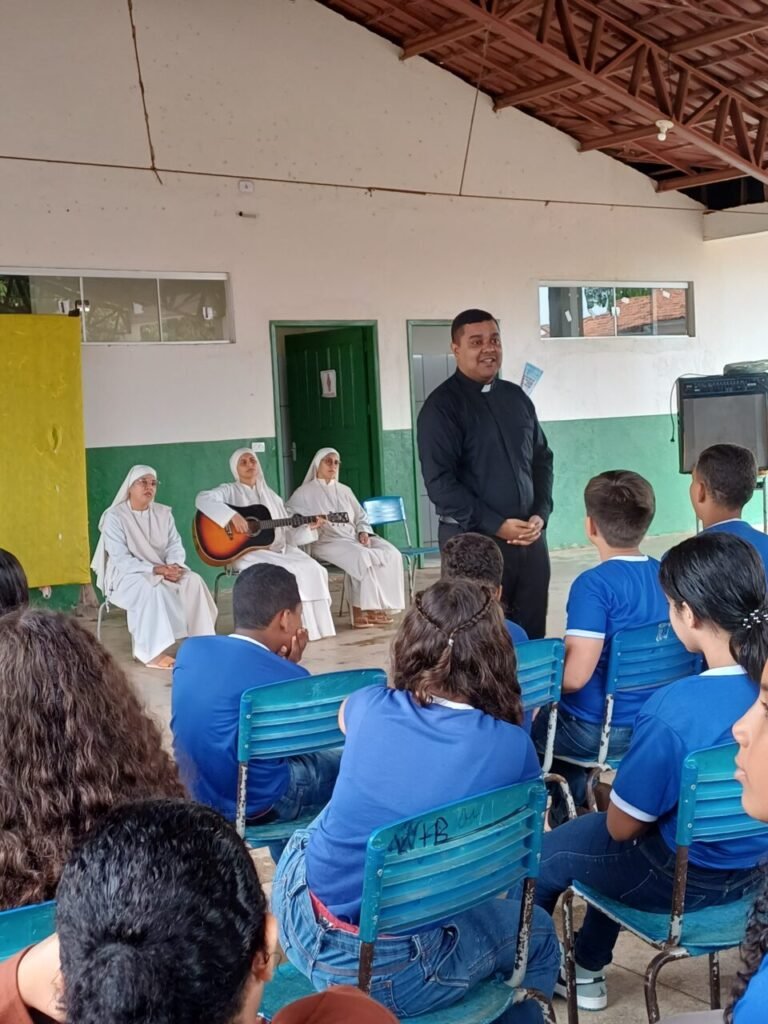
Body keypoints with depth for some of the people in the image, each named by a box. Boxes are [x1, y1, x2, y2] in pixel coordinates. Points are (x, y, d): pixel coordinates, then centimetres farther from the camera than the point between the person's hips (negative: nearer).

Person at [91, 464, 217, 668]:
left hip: (163, 571, 5)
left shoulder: (163, 513, 10)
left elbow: (175, 545, 3)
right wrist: (155, 569, -27)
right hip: (126, 575, -5)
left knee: (193, 581, -23)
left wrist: (174, 565, -21)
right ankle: (151, 652, -35)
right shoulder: (114, 516, -9)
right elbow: (121, 559, -17)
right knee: (150, 589, -38)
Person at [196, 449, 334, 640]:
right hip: (247, 552, -6)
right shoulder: (229, 491, 3)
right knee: (288, 572, -31)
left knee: (314, 569, -18)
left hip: (279, 550, 6)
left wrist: (309, 527, 2)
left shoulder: (271, 496, 21)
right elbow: (202, 499, -19)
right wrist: (232, 516, -28)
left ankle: (316, 625, -12)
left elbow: (287, 534, 20)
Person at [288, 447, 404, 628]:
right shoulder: (305, 492, 7)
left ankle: (379, 606, -19)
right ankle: (363, 608, -28)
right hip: (326, 541, -6)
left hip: (354, 538, 6)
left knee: (391, 554, -20)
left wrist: (364, 532, 3)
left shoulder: (344, 490, 24)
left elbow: (361, 517, 25)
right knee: (362, 557, -36)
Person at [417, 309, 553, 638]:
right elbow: (439, 481, -13)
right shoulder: (442, 405, -7)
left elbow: (542, 459, 17)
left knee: (533, 635, 9)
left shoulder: (516, 397, 12)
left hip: (530, 536, 6)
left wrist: (540, 514, 0)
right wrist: (496, 525, -17)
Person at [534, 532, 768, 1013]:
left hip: (684, 878, -7)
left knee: (547, 854, 19)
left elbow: (622, 826, -20)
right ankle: (588, 968, 44)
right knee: (590, 830, 31)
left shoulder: (675, 710, -34)